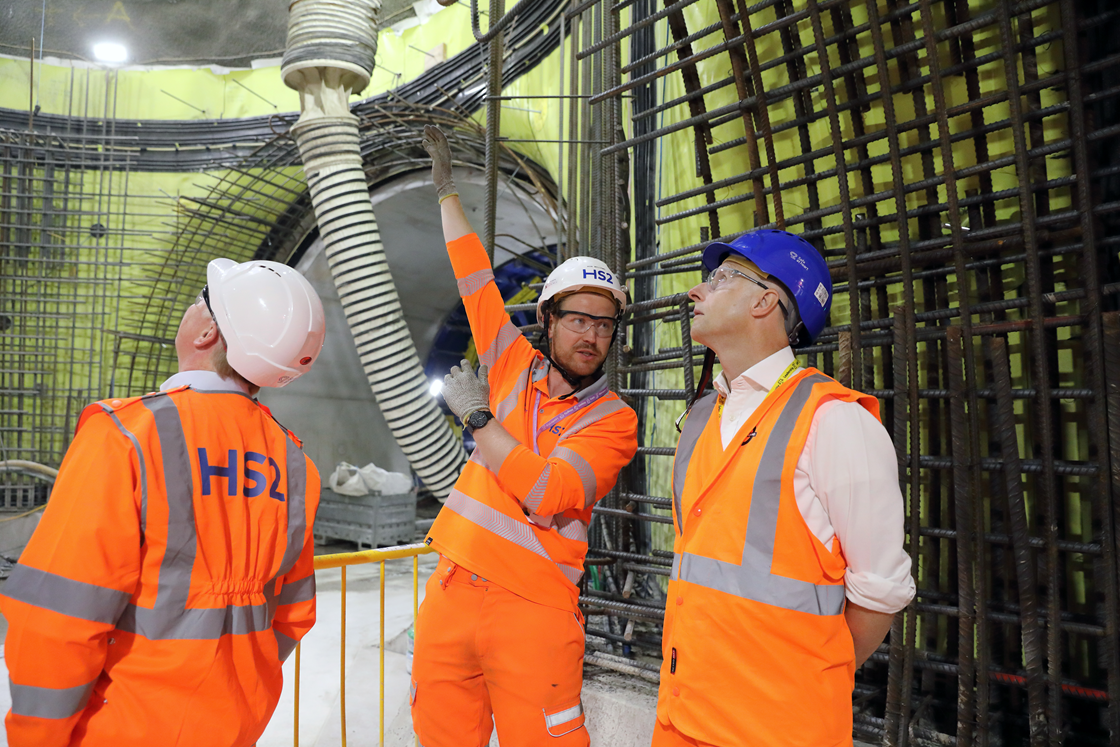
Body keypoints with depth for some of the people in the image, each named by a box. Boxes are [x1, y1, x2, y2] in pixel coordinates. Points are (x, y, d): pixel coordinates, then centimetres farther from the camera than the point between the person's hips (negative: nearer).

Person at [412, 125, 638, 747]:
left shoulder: (614, 421, -4)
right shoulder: (516, 368, 7)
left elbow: (546, 496, -18)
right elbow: (475, 278, 13)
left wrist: (477, 415, -13)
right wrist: (447, 189, 19)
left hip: (533, 608, -4)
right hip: (453, 586, 4)